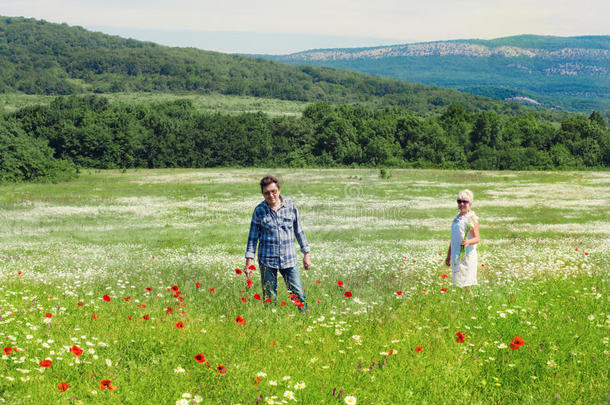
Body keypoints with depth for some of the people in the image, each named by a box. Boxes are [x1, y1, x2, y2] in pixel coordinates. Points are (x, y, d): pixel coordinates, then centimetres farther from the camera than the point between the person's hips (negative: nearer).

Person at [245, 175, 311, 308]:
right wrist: (248, 261, 0)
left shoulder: (291, 205, 2)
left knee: (299, 295, -2)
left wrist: (306, 254, 10)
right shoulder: (259, 210, 0)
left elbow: (299, 230, 10)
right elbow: (253, 237, 5)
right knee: (269, 298, 4)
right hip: (267, 260, -1)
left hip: (289, 259, 1)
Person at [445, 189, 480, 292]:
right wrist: (448, 255, 24)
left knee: (464, 284, -11)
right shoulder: (457, 217, 15)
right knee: (457, 282, 7)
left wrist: (468, 242, -35)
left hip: (467, 255, -8)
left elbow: (476, 238, -14)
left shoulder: (471, 218, -8)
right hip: (456, 255, 8)